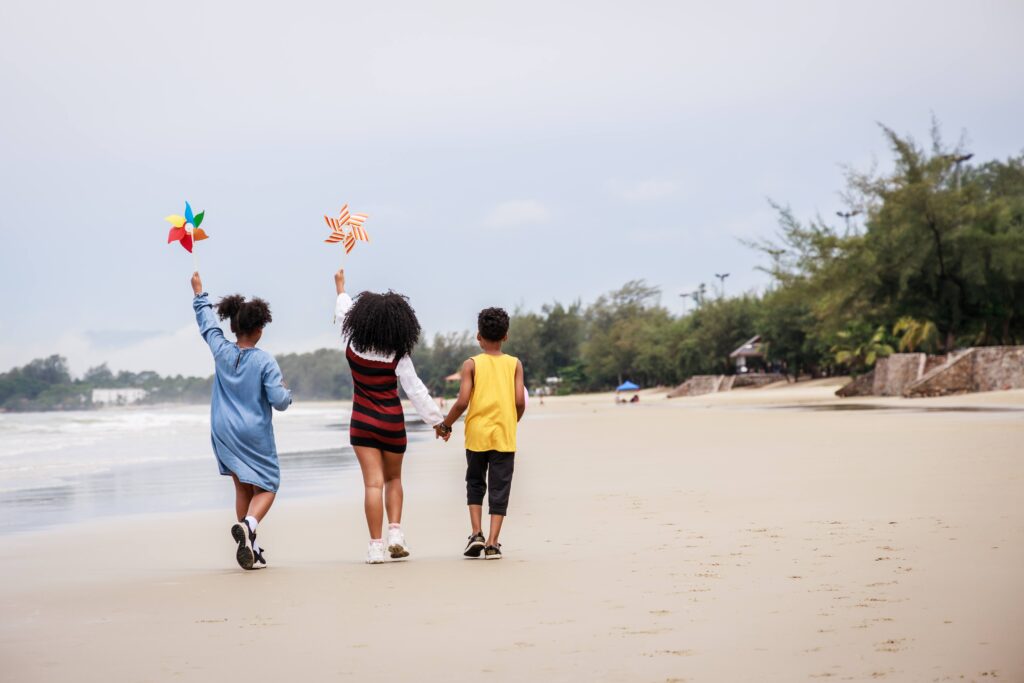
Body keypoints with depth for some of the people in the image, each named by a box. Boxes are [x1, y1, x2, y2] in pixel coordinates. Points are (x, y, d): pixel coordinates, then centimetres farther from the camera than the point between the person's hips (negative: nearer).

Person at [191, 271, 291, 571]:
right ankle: (249, 524, -26)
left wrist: (199, 293, 30)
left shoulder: (221, 352, -3)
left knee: (242, 487, 14)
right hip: (255, 435, -4)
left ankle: (250, 548, 11)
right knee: (266, 488, 4)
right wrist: (286, 391, 8)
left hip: (224, 434, 4)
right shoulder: (265, 361, -14)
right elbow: (279, 401, -16)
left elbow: (207, 324, 16)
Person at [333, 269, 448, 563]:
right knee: (393, 479, 18)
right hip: (392, 423, 0)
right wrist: (436, 419, 0)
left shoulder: (352, 346, -5)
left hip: (362, 423, 1)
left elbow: (344, 313, 14)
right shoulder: (398, 355, -10)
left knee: (373, 483, -3)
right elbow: (415, 389, -9)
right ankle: (395, 531, 2)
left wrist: (341, 287, 31)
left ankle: (376, 545, -7)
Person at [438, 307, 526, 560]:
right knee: (499, 489, 4)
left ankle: (476, 534, 5)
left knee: (475, 484, 17)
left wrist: (446, 425, 5)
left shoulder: (471, 364, -2)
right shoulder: (514, 364, 1)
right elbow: (520, 401, -5)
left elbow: (462, 401, -9)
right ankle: (492, 543, 0)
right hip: (504, 435, 0)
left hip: (476, 434, 0)